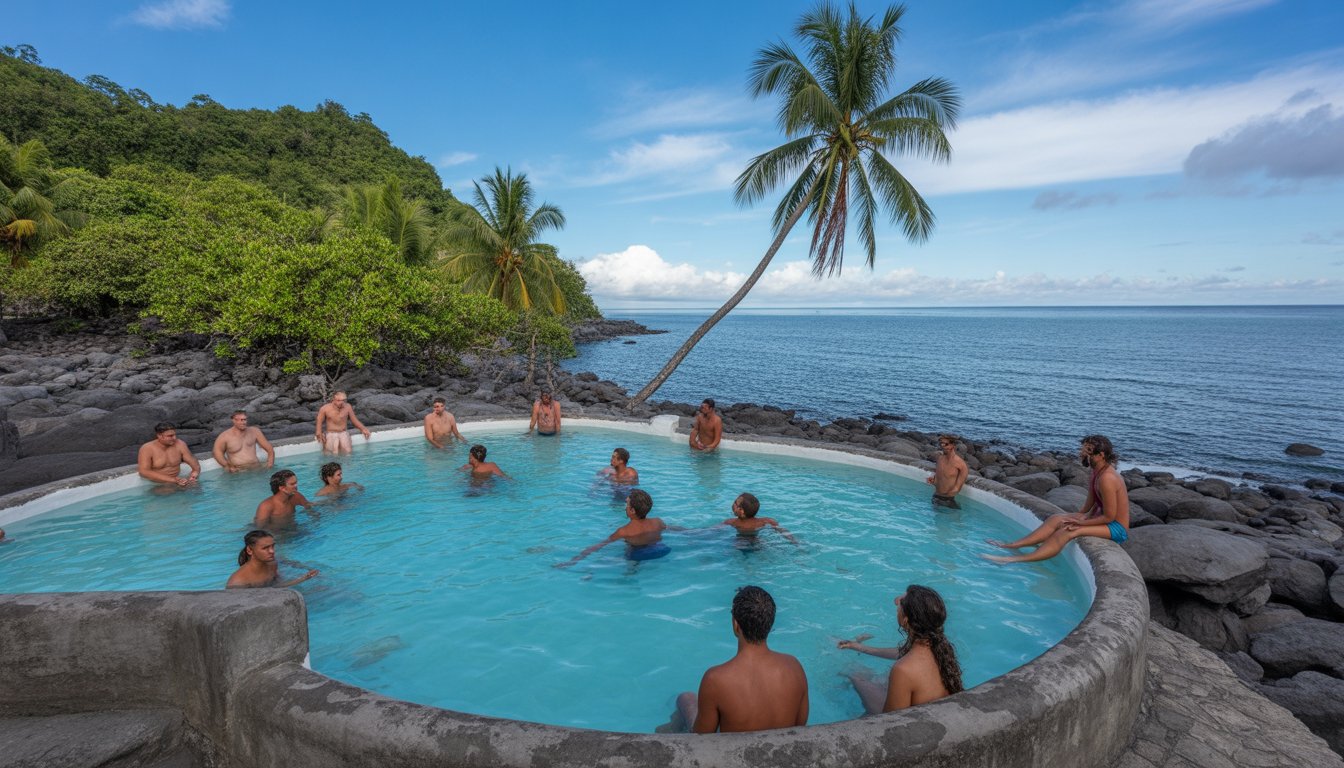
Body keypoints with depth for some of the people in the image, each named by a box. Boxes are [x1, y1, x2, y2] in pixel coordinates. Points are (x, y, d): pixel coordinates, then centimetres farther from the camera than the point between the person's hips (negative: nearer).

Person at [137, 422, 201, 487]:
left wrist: (193, 476, -22)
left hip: (176, 482, 3)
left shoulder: (180, 445, -3)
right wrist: (173, 480, -30)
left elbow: (195, 465, 3)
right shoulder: (147, 449, -12)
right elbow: (144, 472, -23)